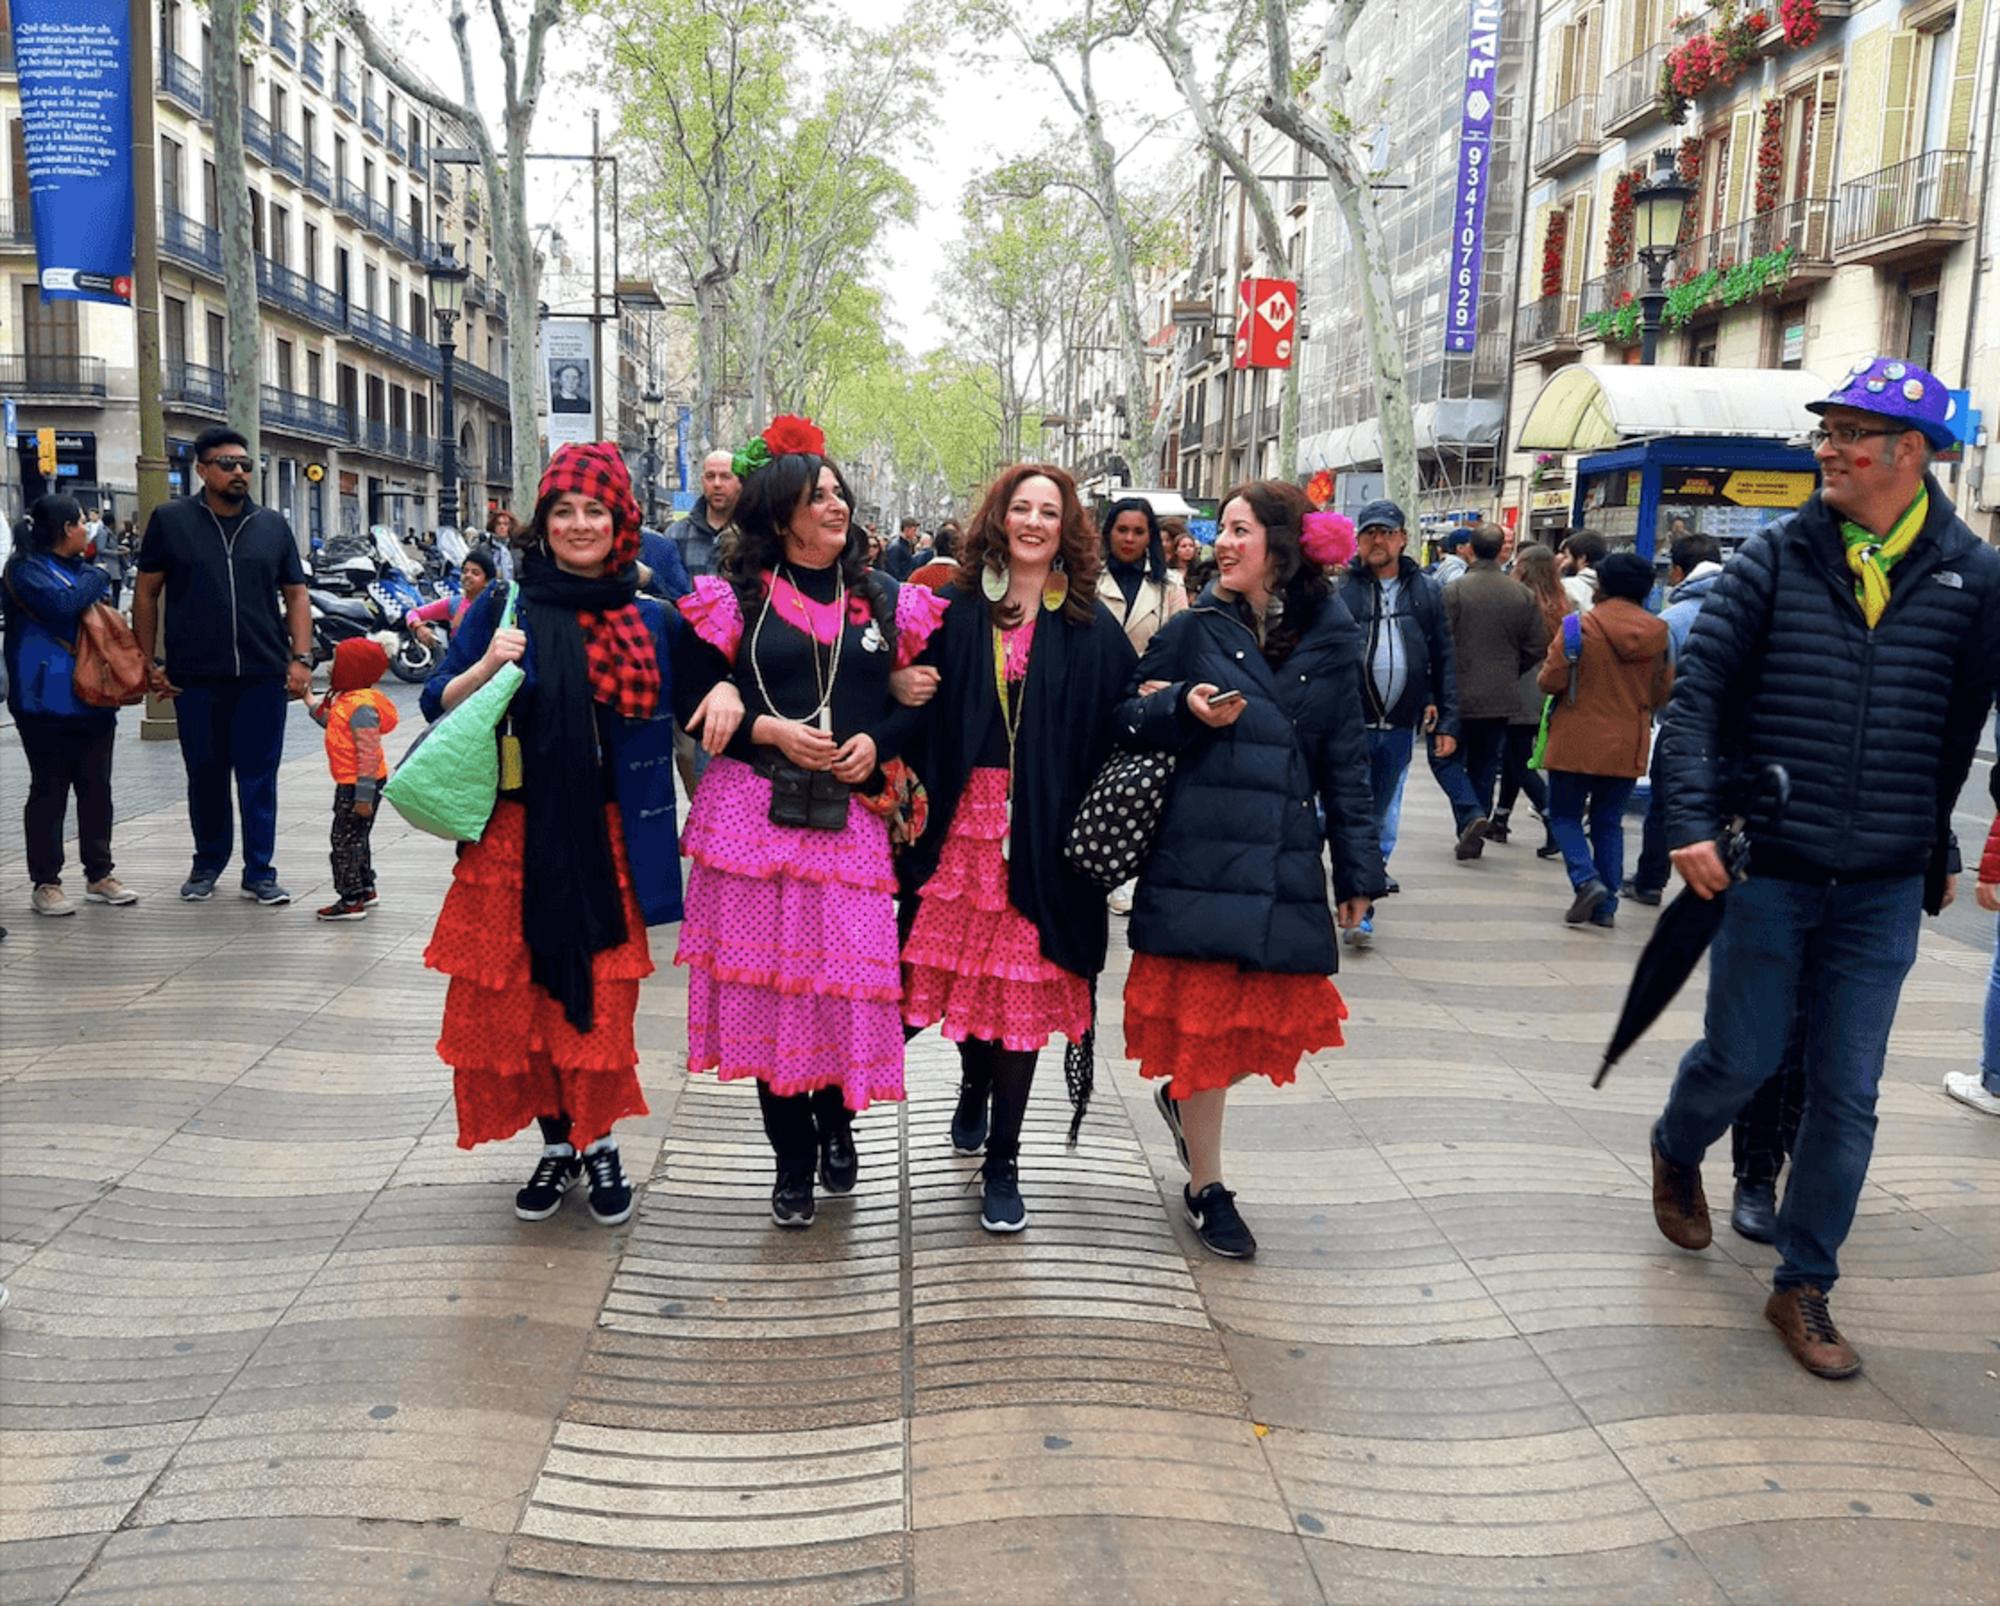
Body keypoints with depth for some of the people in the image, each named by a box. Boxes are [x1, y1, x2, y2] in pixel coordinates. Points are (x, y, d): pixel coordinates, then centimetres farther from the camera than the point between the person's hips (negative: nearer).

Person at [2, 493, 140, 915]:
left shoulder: (81, 568, 16)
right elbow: (62, 604, -25)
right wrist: (96, 578, -8)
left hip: (94, 699, 7)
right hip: (49, 702, -7)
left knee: (96, 789, 10)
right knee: (49, 792, -1)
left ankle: (99, 874, 19)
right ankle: (44, 882, 6)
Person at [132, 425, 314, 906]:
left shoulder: (272, 525, 9)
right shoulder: (170, 520, 4)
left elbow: (296, 595, 11)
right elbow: (146, 594, 6)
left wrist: (301, 659, 0)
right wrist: (149, 663, 1)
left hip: (263, 675, 1)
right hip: (194, 677, 0)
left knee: (259, 777, 2)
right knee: (205, 775, 10)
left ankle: (260, 872, 10)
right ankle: (208, 864, 26)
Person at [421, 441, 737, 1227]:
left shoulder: (650, 621, 5)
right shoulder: (505, 607, 2)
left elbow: (688, 700, 17)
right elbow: (438, 705, 4)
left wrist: (727, 688, -5)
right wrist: (487, 666, -15)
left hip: (608, 839, 0)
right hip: (515, 836, 0)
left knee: (602, 1000, 4)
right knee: (517, 997, 6)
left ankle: (600, 1142, 24)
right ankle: (557, 1142, 24)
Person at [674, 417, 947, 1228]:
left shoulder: (884, 599, 10)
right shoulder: (737, 596, 4)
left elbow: (918, 701, 12)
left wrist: (877, 743, -6)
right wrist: (768, 729, -12)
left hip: (850, 814, 2)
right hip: (754, 812, -1)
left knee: (849, 972, 0)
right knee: (765, 975, 1)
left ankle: (837, 1123, 29)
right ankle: (792, 1161, 16)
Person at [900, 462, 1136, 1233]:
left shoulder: (1091, 626, 3)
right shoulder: (959, 611, 4)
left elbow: (1120, 726, 0)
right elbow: (920, 709, 4)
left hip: (1042, 830, -1)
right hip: (962, 820, 1)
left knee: (1023, 986, 2)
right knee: (964, 967, 9)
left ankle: (1002, 1162, 14)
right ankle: (975, 1088, 42)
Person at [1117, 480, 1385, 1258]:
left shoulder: (1330, 635, 6)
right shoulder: (1196, 625, 2)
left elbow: (1346, 756, 9)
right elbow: (1128, 718, 6)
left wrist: (1358, 868, 8)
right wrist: (1184, 709, -16)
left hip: (1286, 864, 3)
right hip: (1199, 854, -2)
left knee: (1280, 1016, 7)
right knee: (1202, 1016, 2)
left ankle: (1182, 1095, 39)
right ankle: (1207, 1189, 19)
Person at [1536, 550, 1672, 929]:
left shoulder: (1578, 628, -14)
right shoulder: (1659, 634, -1)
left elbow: (1550, 681, -12)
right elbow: (1663, 693, 6)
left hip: (1577, 743, -4)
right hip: (1628, 746, 4)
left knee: (1565, 815, 11)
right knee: (1609, 823, 14)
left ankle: (1586, 879, -11)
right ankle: (1606, 905, 13)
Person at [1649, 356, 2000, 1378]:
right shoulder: (1778, 557, -4)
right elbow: (1698, 692, -6)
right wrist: (1692, 821, -16)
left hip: (1885, 889, 1)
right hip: (1766, 870, -1)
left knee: (1847, 1093, 6)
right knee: (1741, 1057, 7)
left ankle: (1804, 1289, 21)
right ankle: (1675, 1153, 41)